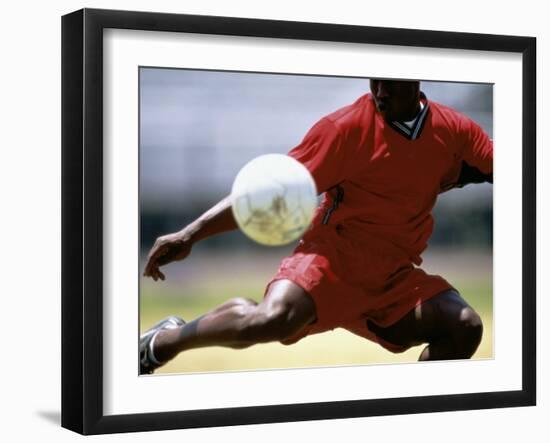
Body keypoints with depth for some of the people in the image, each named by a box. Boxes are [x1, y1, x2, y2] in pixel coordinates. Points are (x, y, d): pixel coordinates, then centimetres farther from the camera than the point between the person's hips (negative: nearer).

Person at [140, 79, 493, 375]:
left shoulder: (456, 131, 1)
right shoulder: (346, 127, -11)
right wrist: (191, 234, -19)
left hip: (395, 278, 4)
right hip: (333, 255, -4)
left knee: (465, 327, -19)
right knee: (274, 319, -32)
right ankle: (160, 343, -7)